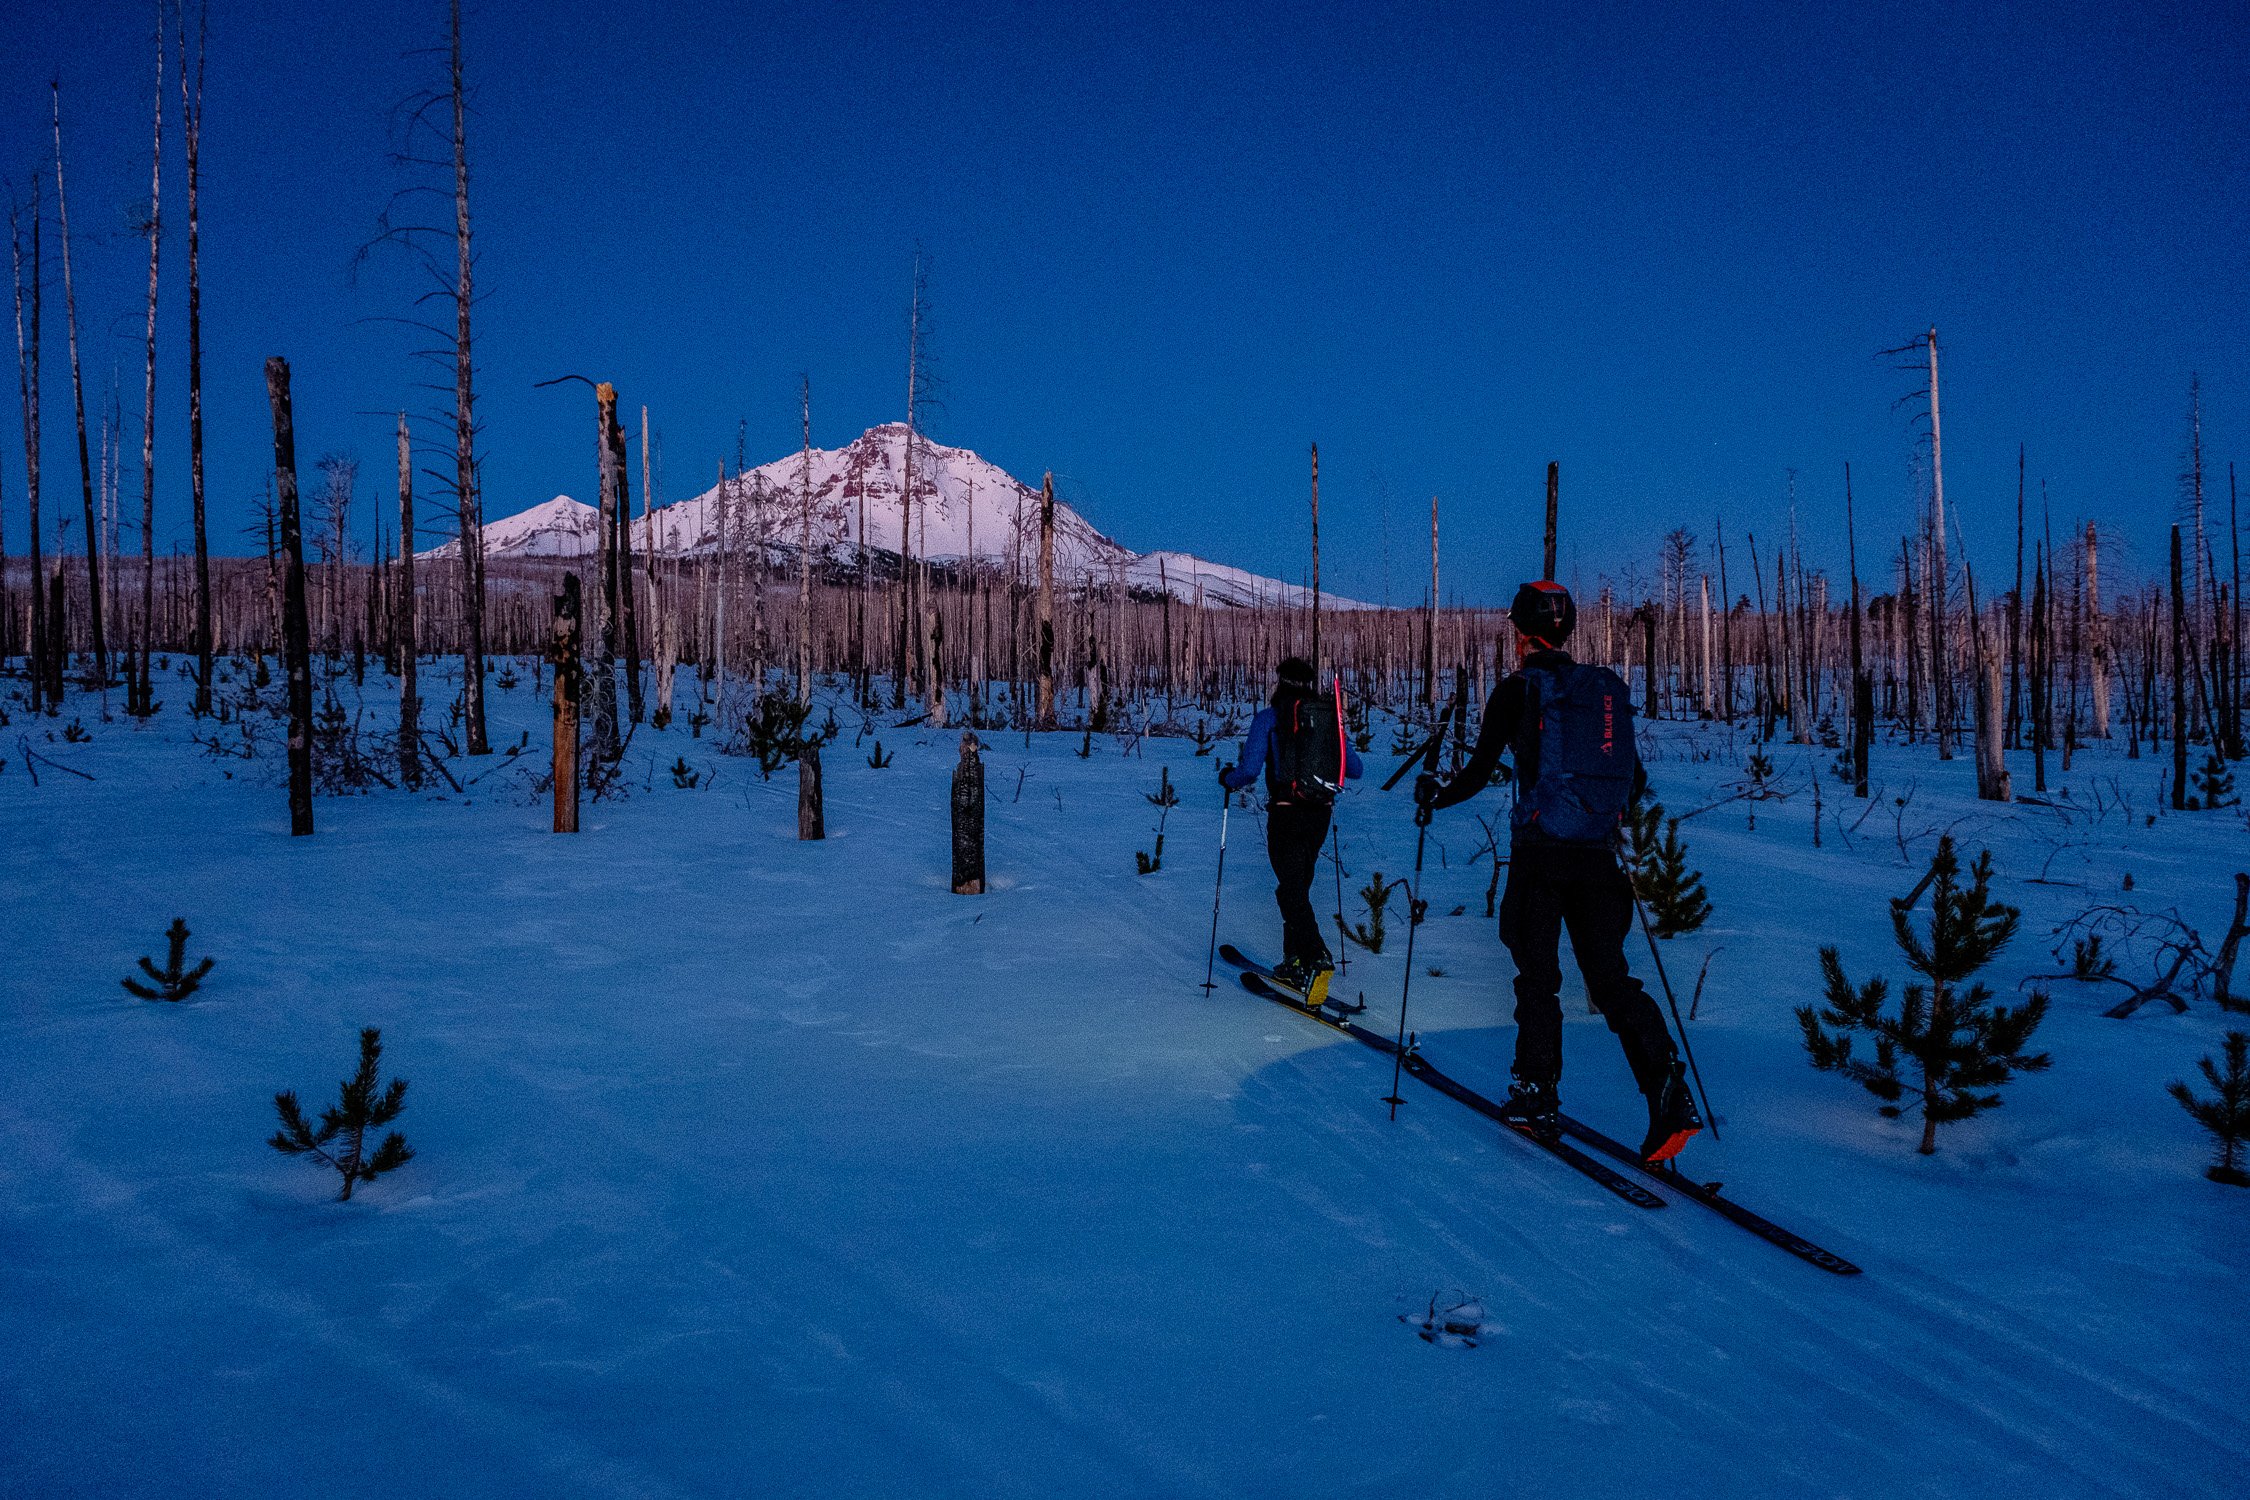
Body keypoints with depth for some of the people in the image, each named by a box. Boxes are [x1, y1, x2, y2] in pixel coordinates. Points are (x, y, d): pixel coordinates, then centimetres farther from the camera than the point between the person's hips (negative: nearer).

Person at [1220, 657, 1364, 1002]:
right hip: (1320, 815, 5)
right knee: (1299, 885, 20)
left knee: (1291, 890, -6)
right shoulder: (1331, 715, 8)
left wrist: (1228, 778, 10)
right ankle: (1294, 960, 26)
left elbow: (1249, 770, -12)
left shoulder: (1269, 718, -5)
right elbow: (1354, 769, 10)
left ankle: (1317, 958, -25)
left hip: (1286, 815, -5)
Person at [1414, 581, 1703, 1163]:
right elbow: (1635, 781, 16)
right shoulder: (1606, 689, 11)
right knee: (1610, 974, 6)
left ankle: (1538, 1096, 15)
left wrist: (1434, 795, 16)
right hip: (1597, 853, 4)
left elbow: (1478, 773, -3)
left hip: (1540, 850, -4)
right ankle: (1667, 1089, -10)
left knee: (1537, 974, 9)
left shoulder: (1517, 691, -4)